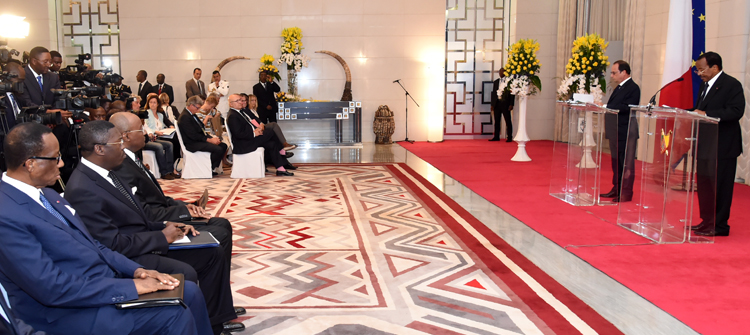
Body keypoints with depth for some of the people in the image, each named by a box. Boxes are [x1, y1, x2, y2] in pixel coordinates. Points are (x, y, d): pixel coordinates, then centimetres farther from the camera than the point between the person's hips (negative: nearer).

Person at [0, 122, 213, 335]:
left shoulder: (47, 195, 9)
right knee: (174, 315, -18)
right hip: (72, 313, -9)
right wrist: (131, 286, -21)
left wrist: (136, 270, -1)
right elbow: (52, 288, -25)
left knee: (189, 292, 3)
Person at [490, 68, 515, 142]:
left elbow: (512, 94, -1)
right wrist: (492, 104, 7)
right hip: (497, 103, 4)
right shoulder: (496, 82, 14)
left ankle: (509, 137, 1)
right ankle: (496, 137, 12)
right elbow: (493, 93, 14)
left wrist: (511, 104, -8)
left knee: (508, 121, -2)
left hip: (505, 104, -4)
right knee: (497, 121, 7)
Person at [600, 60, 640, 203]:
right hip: (616, 131, 10)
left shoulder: (633, 88, -14)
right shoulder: (619, 88, 18)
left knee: (626, 164, -2)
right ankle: (616, 189, 27)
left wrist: (605, 107, -26)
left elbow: (626, 108, -25)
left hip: (626, 132, -10)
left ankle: (626, 193, 3)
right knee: (616, 162, 17)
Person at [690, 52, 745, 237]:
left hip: (722, 147, -9)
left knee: (719, 186, -2)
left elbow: (736, 111, -22)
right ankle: (707, 221, 25)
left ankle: (719, 226, 6)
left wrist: (706, 114, -26)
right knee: (704, 185, 14)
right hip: (705, 145, 9)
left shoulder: (731, 85, -11)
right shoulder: (705, 85, 16)